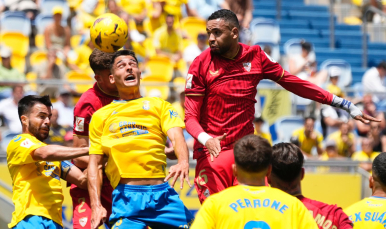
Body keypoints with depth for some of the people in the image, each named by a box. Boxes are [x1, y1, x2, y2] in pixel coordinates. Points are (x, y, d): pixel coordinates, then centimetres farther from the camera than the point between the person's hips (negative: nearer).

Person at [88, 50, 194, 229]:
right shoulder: (100, 116, 19)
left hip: (163, 193, 1)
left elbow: (176, 137, 2)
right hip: (126, 197, -1)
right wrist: (96, 206, 2)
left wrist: (183, 162, -21)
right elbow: (95, 164, 15)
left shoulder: (159, 105, 19)